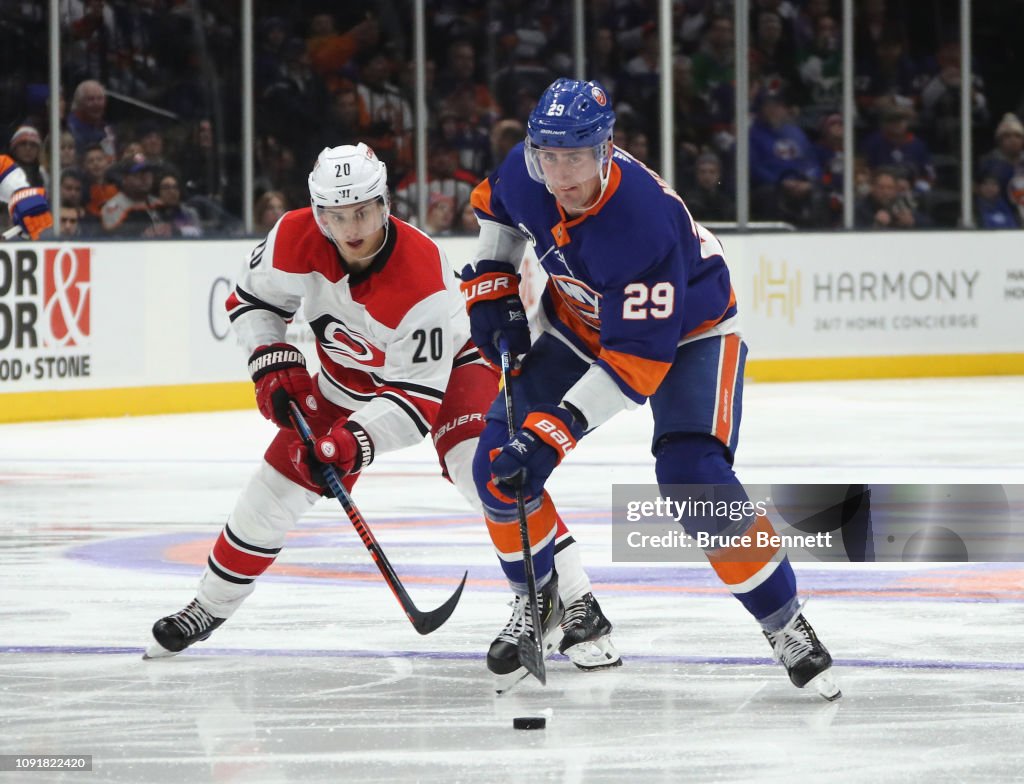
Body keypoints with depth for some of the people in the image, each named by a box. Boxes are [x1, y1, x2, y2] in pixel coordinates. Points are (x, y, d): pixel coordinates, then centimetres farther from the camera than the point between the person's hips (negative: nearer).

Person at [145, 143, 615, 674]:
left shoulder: (423, 277, -38)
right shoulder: (296, 238, -25)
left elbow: (417, 394, -35)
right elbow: (252, 300, -4)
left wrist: (355, 440, -46)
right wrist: (274, 366, -18)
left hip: (443, 364, -5)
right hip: (348, 376, 5)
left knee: (481, 464, -28)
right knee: (281, 479, 1)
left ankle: (572, 601, -26)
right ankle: (211, 605, 21)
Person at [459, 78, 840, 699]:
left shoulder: (642, 222, -39)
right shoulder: (527, 174, -20)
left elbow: (637, 360, -38)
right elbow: (497, 206, 9)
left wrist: (554, 428, -41)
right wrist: (491, 287, -1)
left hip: (687, 333, -6)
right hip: (583, 323, 6)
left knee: (694, 477, -27)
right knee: (501, 461, -6)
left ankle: (787, 624, -11)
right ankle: (545, 601, 17)